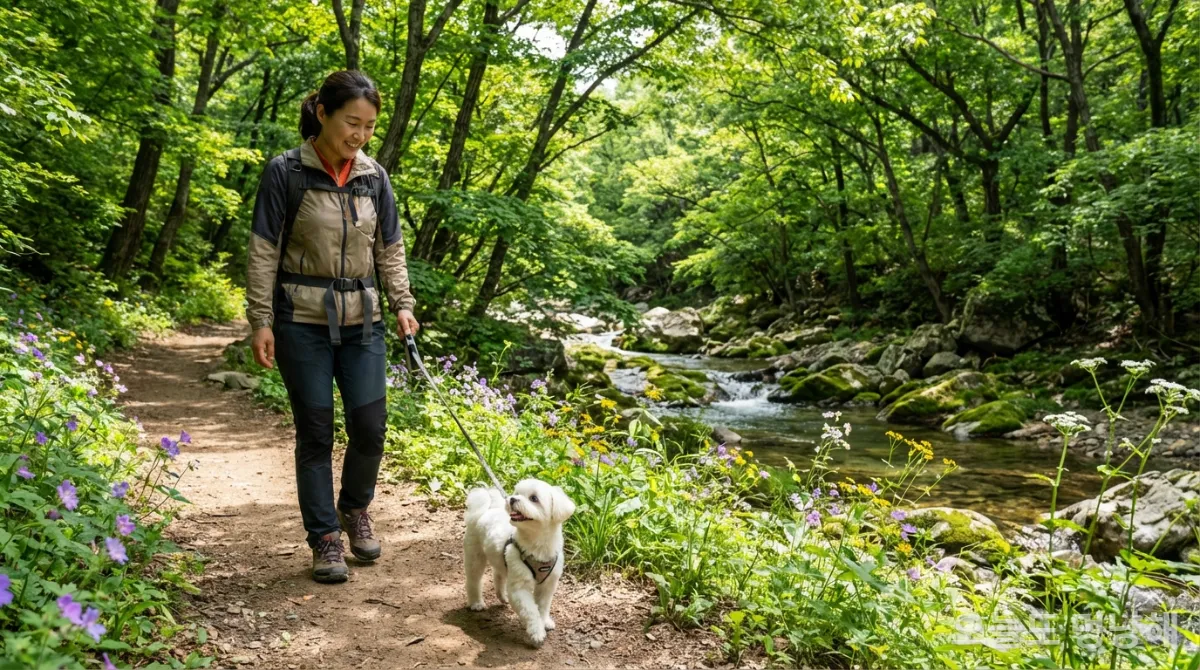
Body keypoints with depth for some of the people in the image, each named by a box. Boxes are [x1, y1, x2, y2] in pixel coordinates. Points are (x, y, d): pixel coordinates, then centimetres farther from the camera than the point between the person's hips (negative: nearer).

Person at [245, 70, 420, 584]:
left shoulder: (374, 178, 5)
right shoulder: (286, 173, -6)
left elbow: (390, 250, 12)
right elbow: (264, 252, -5)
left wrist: (403, 305, 2)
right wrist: (261, 321, -9)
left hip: (362, 320, 4)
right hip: (303, 323, -3)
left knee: (370, 427, 1)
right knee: (315, 431, 2)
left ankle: (355, 509, 29)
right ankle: (326, 538, 15)